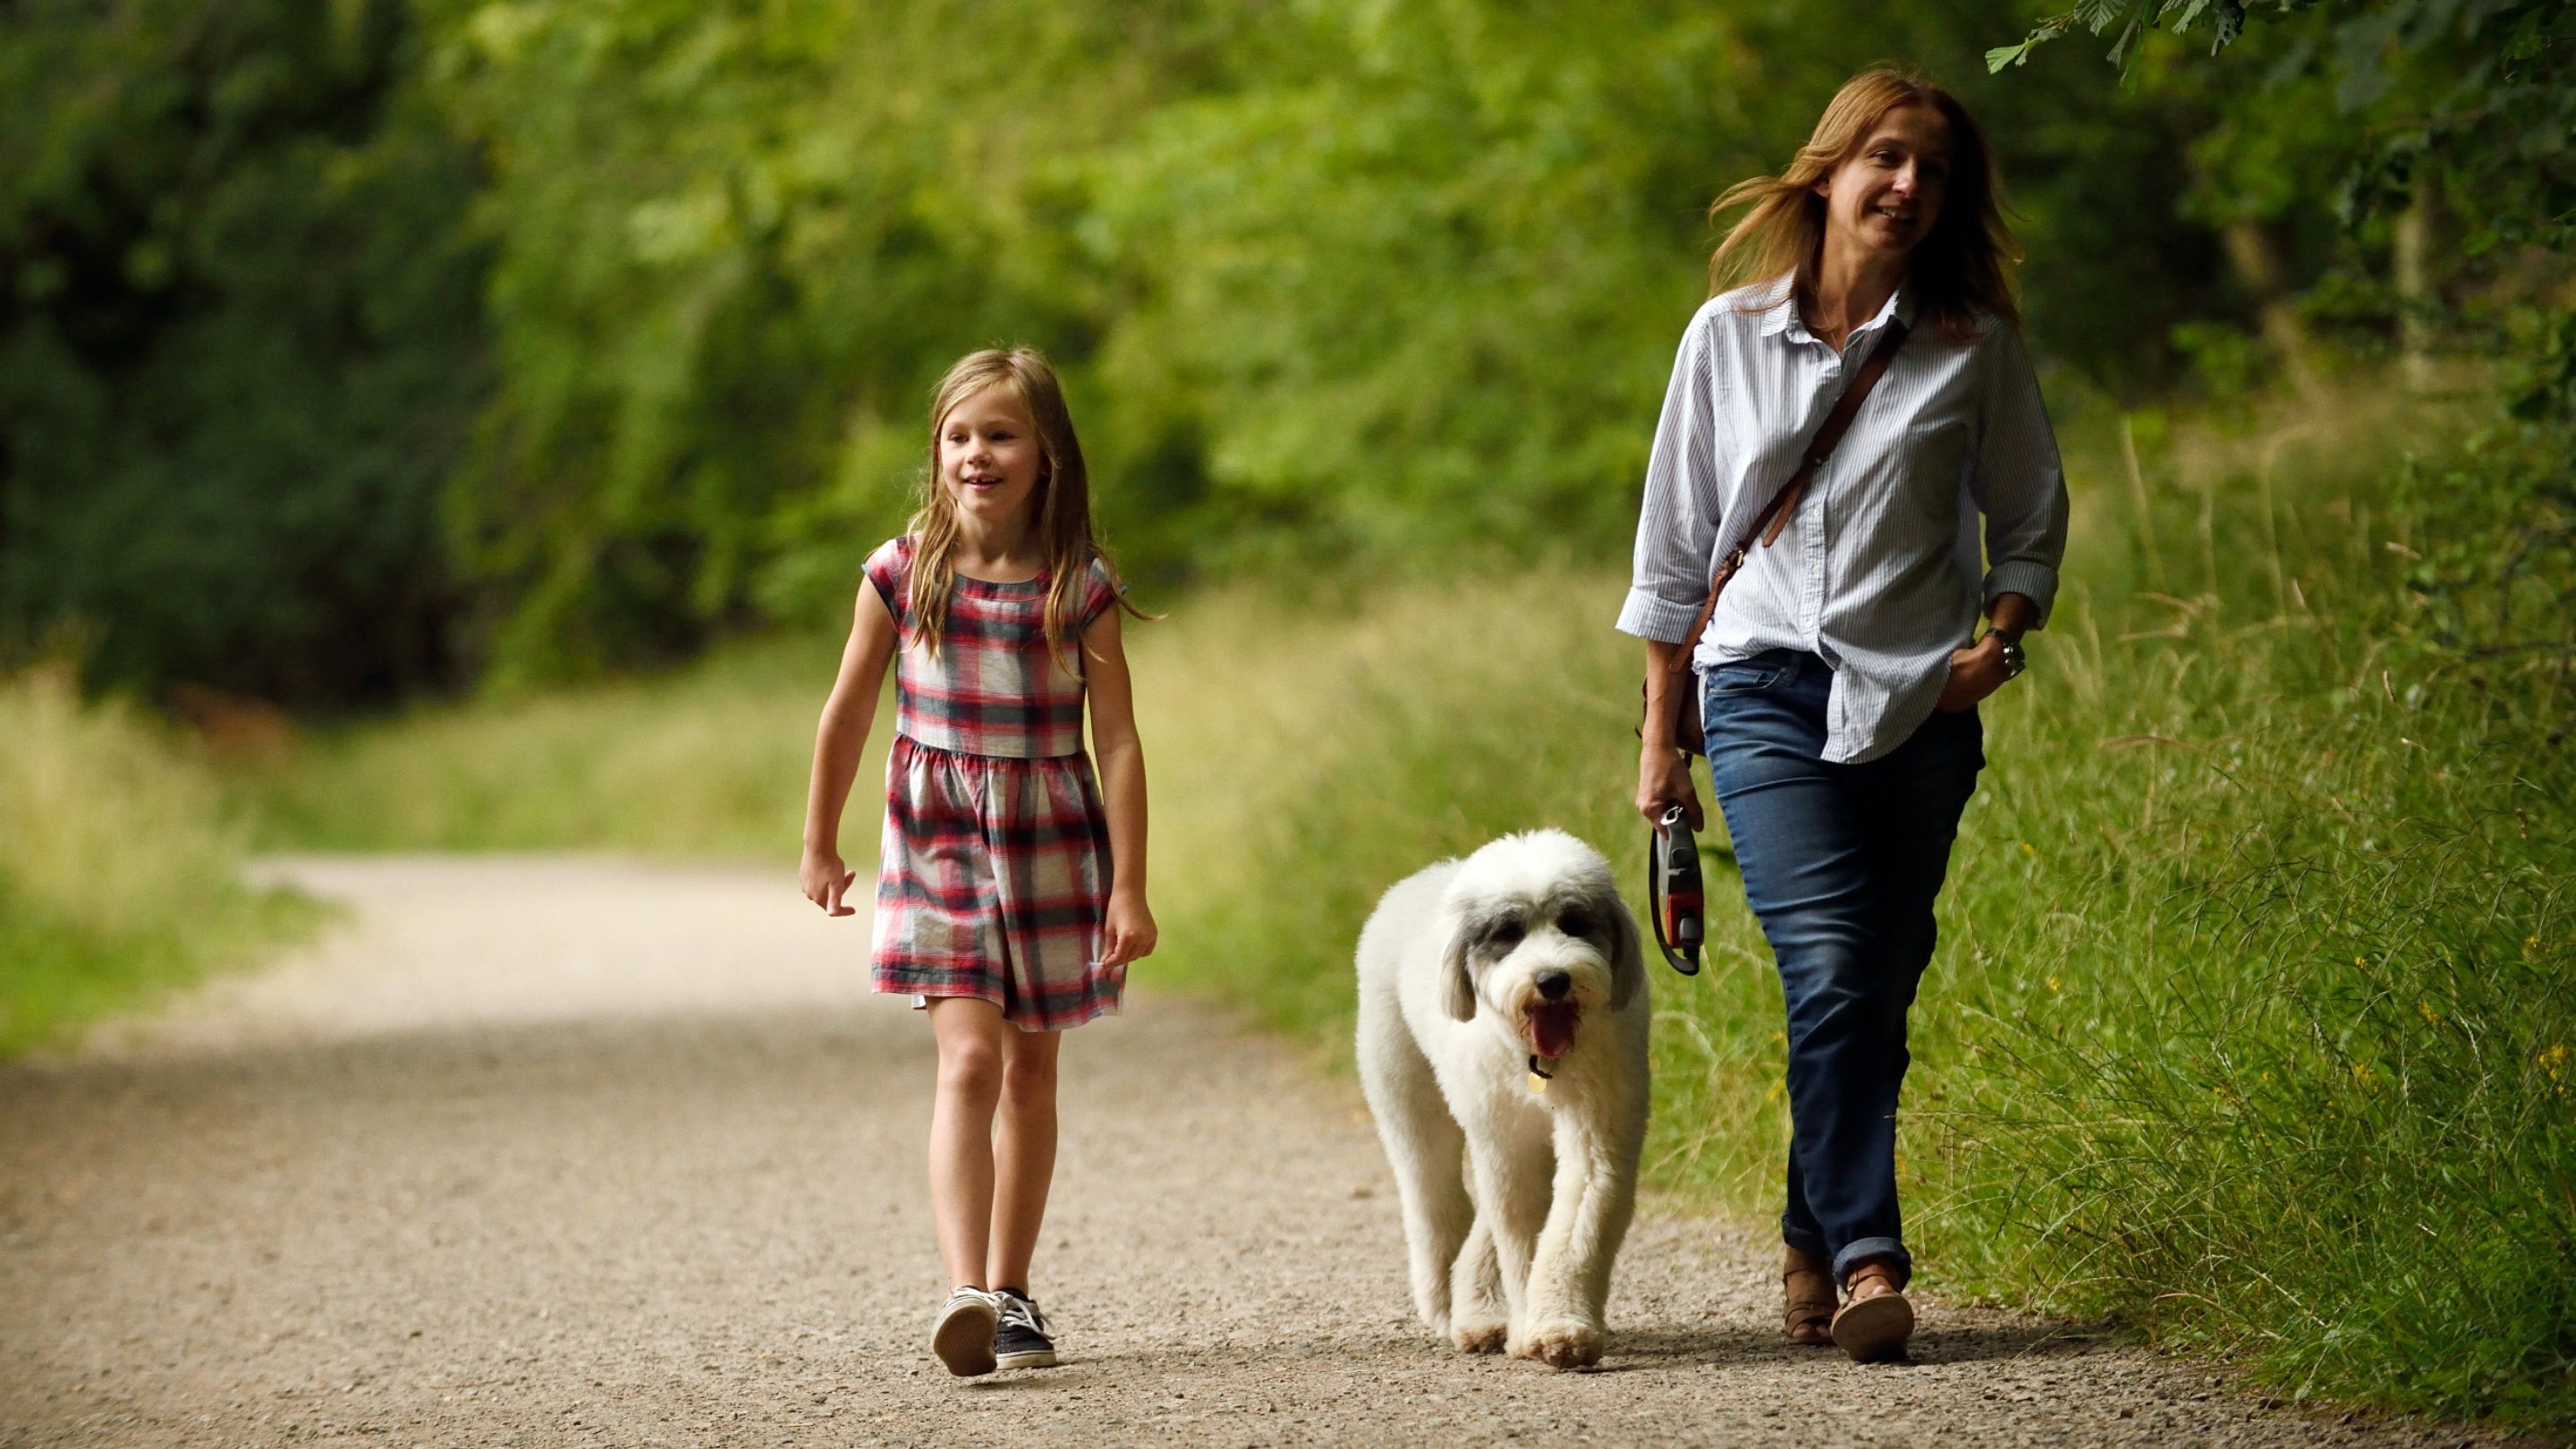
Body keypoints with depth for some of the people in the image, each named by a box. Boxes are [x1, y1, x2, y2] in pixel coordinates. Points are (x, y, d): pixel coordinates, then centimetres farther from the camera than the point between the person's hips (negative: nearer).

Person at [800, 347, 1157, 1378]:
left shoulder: (1080, 588, -5)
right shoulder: (902, 575, -4)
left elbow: (1116, 740, -5)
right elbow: (847, 715, 8)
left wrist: (1129, 889, -8)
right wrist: (820, 847, 14)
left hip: (1053, 841, 1)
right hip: (938, 839, -1)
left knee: (1030, 1068, 11)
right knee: (968, 1058, -16)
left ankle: (1010, 1292, 23)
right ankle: (964, 1295, -27)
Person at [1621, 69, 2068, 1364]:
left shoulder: (1975, 345, 5)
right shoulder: (1729, 334, 5)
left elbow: (2029, 525, 15)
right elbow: (1676, 544, 11)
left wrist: (1999, 636, -5)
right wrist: (1659, 738, 11)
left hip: (1920, 704, 1)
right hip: (1768, 691, -1)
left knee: (1878, 991, 2)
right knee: (1829, 976, -17)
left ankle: (1811, 1241, 19)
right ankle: (1868, 1261, -20)